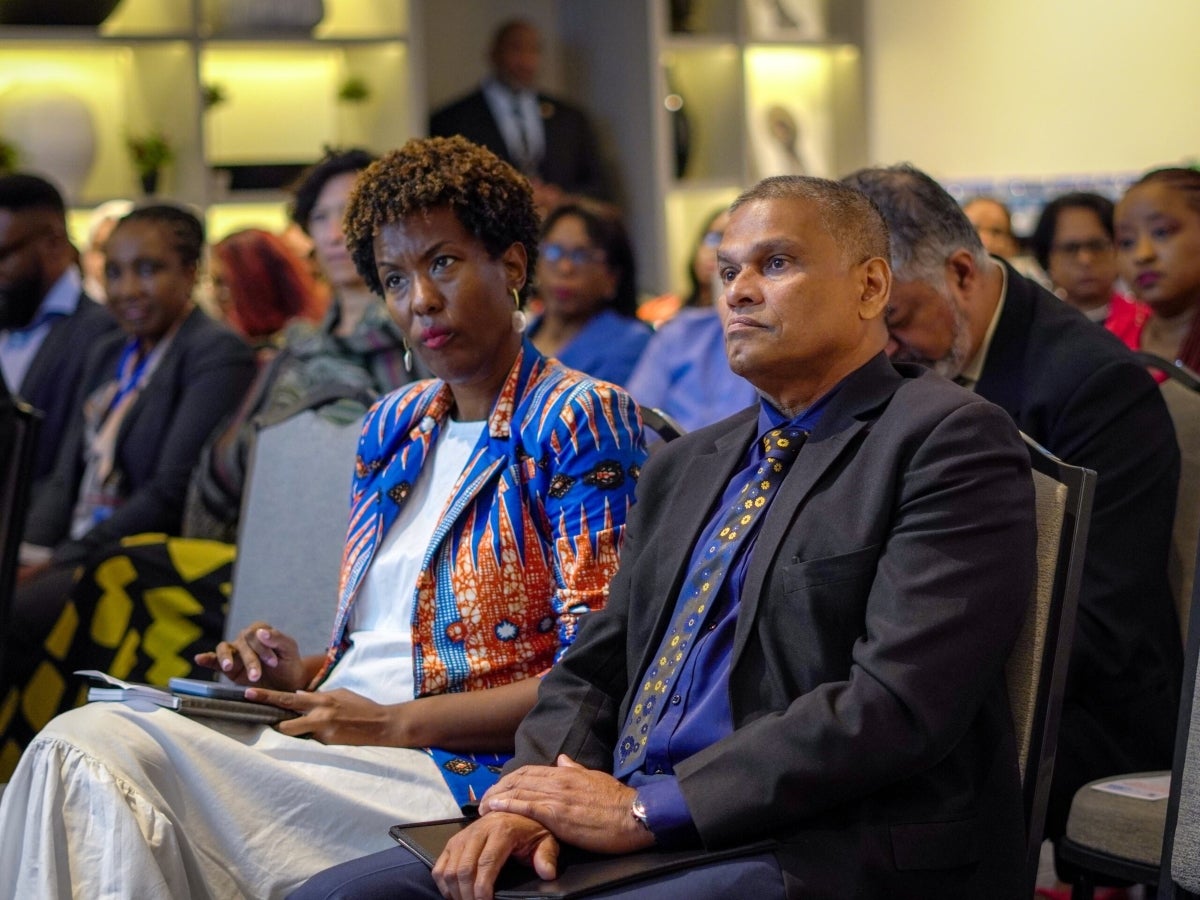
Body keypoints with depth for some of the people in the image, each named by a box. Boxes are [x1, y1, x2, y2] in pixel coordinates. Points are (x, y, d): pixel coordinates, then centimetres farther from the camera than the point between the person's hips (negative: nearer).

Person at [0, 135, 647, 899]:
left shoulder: (581, 421, -5)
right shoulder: (394, 426, 19)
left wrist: (394, 722, -16)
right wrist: (302, 674, 3)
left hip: (459, 773, -7)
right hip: (341, 742, 7)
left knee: (91, 752, -23)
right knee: (87, 741, -20)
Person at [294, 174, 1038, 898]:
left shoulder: (952, 440, -4)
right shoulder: (686, 467, 22)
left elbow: (900, 703, -15)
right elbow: (594, 670, 19)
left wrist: (648, 808, -16)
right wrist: (529, 798, -4)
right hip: (638, 840, 7)